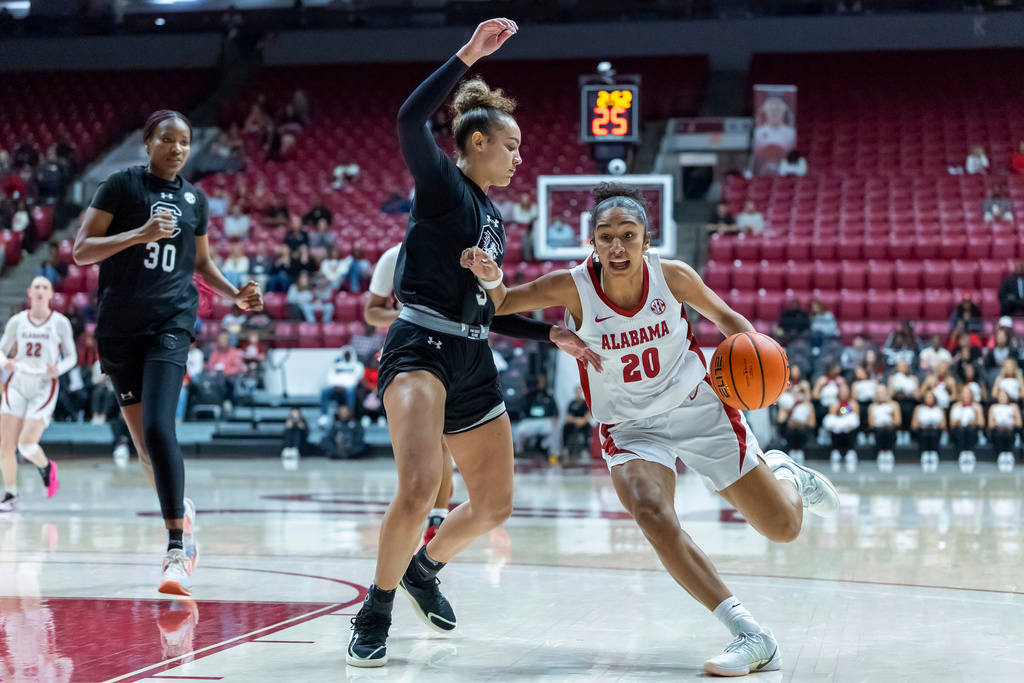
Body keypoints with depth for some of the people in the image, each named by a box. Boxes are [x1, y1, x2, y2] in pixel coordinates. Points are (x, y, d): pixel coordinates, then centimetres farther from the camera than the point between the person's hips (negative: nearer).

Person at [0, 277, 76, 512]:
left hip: (44, 388, -3)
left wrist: (58, 369, -14)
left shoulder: (60, 323, -1)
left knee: (26, 443, -14)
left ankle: (46, 467, 20)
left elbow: (71, 356, 6)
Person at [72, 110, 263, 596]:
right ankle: (181, 513, 35)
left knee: (158, 428, -19)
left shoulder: (194, 199, 12)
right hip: (118, 324, 0)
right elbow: (81, 251, -5)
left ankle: (177, 549, -18)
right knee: (142, 440, 6)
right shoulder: (121, 185, 0)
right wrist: (139, 234, -18)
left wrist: (235, 294, 10)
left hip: (170, 322, 0)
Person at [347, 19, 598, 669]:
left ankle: (425, 568, 42)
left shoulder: (494, 217, 20)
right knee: (420, 488, -27)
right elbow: (411, 117, -24)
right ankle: (376, 615, -9)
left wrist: (554, 334, 19)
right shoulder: (442, 184, -2)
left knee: (494, 504, 14)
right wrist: (470, 55, -25)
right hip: (421, 348, -9)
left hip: (474, 364, 9)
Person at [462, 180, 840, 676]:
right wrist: (490, 277, -30)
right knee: (652, 516, -32)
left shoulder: (672, 276, -17)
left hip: (699, 410, 1)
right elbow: (502, 305, -7)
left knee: (783, 528, 4)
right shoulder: (574, 287, -19)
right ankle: (750, 637, -25)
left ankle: (784, 473, 43)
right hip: (633, 428, 0)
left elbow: (724, 316, 1)